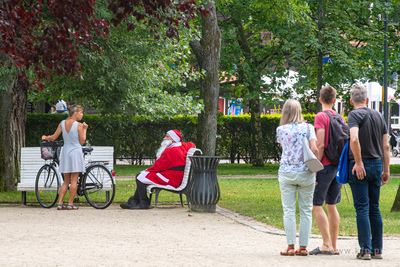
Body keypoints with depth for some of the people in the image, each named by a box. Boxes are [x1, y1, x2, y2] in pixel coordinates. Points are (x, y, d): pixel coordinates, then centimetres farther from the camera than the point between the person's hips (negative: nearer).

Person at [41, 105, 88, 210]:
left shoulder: (62, 123, 4)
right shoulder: (78, 125, -10)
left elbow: (54, 137, 7)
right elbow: (82, 141, -6)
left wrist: (46, 138, 26)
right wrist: (84, 130, 4)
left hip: (65, 151, 5)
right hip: (76, 151, -5)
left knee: (66, 181, 11)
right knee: (74, 180, 0)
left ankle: (60, 203, 4)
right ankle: (70, 204, -1)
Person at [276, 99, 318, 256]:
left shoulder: (281, 130, 1)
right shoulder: (308, 128, -1)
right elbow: (314, 149, -10)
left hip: (286, 172, 0)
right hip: (305, 172, 0)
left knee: (289, 211, 3)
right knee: (306, 211, 7)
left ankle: (290, 247, 0)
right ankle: (303, 247, 6)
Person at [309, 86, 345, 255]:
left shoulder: (321, 117, -9)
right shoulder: (341, 118, 11)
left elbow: (320, 145, -16)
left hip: (325, 166, -7)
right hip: (338, 166, 7)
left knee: (316, 205, -4)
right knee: (331, 206, 12)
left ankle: (327, 245, -12)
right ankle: (334, 247, 10)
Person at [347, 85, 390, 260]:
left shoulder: (354, 115, -8)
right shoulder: (378, 116, 10)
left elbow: (354, 139, -25)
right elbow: (386, 146, 11)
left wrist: (359, 163, -19)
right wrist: (386, 170, 16)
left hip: (360, 167, -5)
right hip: (377, 164, 5)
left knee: (362, 208, -4)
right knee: (374, 209, 11)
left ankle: (365, 250, -7)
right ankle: (377, 249, 12)